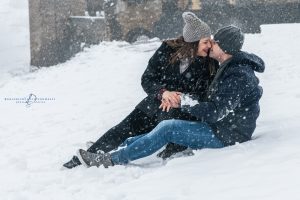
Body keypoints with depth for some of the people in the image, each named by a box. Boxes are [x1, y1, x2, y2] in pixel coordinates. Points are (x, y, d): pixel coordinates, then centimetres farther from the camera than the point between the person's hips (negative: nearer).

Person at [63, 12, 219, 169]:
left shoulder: (210, 63, -9)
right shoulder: (167, 50, -9)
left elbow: (204, 95, -8)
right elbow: (147, 80, -5)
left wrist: (180, 99, -24)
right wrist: (163, 92, -25)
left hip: (184, 112, -2)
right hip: (155, 103, 2)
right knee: (121, 131, -2)